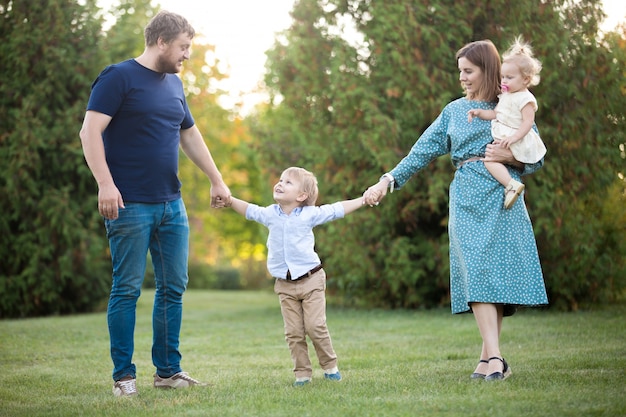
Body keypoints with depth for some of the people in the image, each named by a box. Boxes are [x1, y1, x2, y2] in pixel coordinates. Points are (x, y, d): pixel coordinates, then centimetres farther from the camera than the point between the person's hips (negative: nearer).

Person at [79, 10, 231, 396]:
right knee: (127, 290, -3)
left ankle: (168, 370, 17)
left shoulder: (174, 84, 16)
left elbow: (190, 135, 26)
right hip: (130, 205, -7)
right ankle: (124, 376, 5)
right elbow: (90, 131, -13)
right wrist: (106, 183, -22)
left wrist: (217, 180, 25)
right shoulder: (118, 77, -6)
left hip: (171, 205, 7)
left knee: (174, 289, 8)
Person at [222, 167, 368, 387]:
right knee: (293, 332, 1)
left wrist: (365, 199, 3)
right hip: (285, 285, 3)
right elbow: (248, 210, 15)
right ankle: (302, 373, 9)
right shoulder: (270, 214, 5)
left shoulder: (310, 214, -3)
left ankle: (330, 366, 11)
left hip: (311, 280, -3)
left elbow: (337, 209, 3)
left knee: (315, 327, -7)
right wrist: (229, 200, -1)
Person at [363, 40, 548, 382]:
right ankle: (495, 357, -18)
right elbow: (423, 151, 14)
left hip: (505, 199, -1)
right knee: (476, 271, -13)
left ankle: (487, 356, 1)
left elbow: (537, 158, 9)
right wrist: (388, 180, 6)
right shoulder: (454, 111, 16)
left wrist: (511, 156, -10)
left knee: (500, 271, -7)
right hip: (468, 200, 1)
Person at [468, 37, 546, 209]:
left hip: (516, 141, -10)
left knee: (490, 159, -23)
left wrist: (514, 137, -31)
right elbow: (495, 114, 21)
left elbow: (528, 122, -21)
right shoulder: (506, 96, 15)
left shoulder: (525, 99, -14)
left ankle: (511, 185, -31)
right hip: (503, 138, 10)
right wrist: (480, 112, 6)